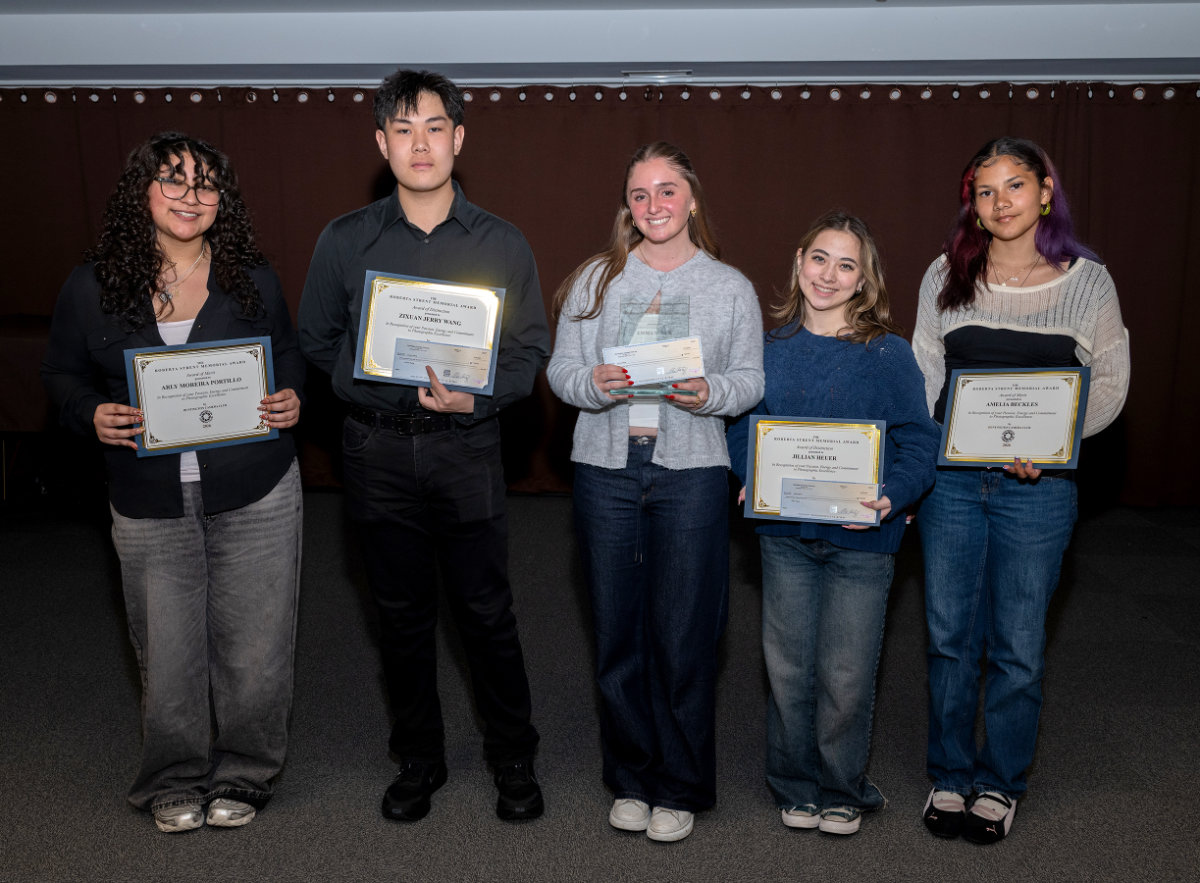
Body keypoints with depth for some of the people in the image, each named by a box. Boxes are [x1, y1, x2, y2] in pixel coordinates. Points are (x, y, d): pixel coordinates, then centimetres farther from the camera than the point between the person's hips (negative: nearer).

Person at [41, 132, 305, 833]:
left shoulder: (253, 279, 4)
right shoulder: (93, 285, 3)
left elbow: (289, 354, 15)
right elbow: (63, 373, 11)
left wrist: (292, 398, -6)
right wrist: (95, 414, -10)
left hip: (256, 496, 0)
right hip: (152, 505, 0)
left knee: (253, 645, 5)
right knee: (167, 651, 7)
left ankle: (243, 776, 27)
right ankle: (174, 782, 31)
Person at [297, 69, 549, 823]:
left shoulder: (502, 244, 2)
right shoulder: (346, 241, 4)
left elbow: (531, 350, 1)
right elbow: (317, 343, 8)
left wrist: (477, 398, -17)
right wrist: (389, 390, -5)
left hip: (467, 451, -1)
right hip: (379, 453, 2)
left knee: (487, 613, 4)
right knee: (403, 615, 12)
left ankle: (514, 760, 24)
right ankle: (418, 760, 30)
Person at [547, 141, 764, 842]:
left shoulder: (730, 287, 8)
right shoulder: (596, 279, 10)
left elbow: (753, 379, 6)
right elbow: (560, 368, 7)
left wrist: (709, 393, -14)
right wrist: (593, 383, -14)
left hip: (691, 473, -1)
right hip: (607, 469, 2)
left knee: (684, 634, 1)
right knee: (618, 630, 7)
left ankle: (682, 789, 18)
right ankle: (631, 778, 25)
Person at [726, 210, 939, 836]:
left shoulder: (888, 354, -4)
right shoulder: (771, 350, 6)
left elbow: (918, 440, -5)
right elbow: (742, 426, 14)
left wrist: (892, 496, -21)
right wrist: (751, 479, -4)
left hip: (860, 539, -3)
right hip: (785, 533, 3)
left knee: (844, 676, 5)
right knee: (788, 668, 10)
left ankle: (843, 793, 28)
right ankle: (796, 788, 30)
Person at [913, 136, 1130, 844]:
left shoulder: (1087, 280, 1)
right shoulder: (945, 277, 5)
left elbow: (1110, 385, 4)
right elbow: (922, 378, 7)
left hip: (1038, 487, -1)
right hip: (951, 480, 2)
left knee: (1018, 645, 6)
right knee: (951, 637, 10)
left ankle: (1000, 785, 26)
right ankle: (951, 777, 28)